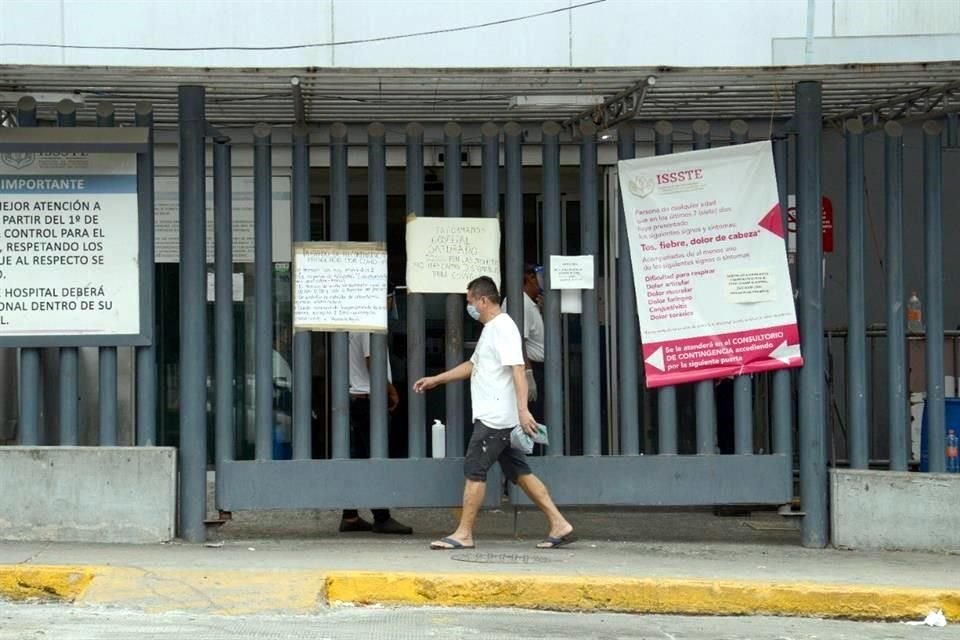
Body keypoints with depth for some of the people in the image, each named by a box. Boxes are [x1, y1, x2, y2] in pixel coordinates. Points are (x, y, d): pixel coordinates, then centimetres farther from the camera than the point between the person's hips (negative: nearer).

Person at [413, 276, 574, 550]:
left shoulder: (503, 328, -13)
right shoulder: (490, 329, 20)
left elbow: (518, 369, -23)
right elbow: (472, 366, 32)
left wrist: (523, 410, -32)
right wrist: (435, 380, 33)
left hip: (495, 417, -10)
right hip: (493, 415, 10)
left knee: (474, 470, -5)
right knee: (519, 472, 8)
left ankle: (463, 534, 0)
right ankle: (559, 525, 6)